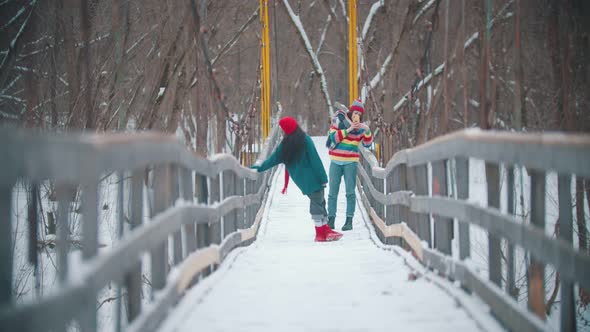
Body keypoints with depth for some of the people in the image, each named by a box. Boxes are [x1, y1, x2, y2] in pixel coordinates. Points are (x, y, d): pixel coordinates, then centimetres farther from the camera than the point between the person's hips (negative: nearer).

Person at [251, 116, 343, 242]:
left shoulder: (285, 144, 4)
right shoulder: (305, 140, -8)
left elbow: (274, 158, 13)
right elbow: (315, 160, -10)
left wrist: (260, 167, 27)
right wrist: (323, 177, -8)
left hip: (300, 180, 5)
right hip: (312, 178, -5)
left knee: (318, 203, 10)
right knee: (318, 202, -2)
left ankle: (325, 231, 8)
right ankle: (321, 232, -4)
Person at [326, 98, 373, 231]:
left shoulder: (360, 127, 3)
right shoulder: (338, 121, -3)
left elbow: (367, 144, -2)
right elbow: (334, 138, -13)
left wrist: (367, 131, -18)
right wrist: (348, 130, -19)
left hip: (351, 163, 0)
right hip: (336, 162, 0)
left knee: (350, 192, -4)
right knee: (332, 192, 3)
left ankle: (349, 220, -3)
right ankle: (331, 220, 8)